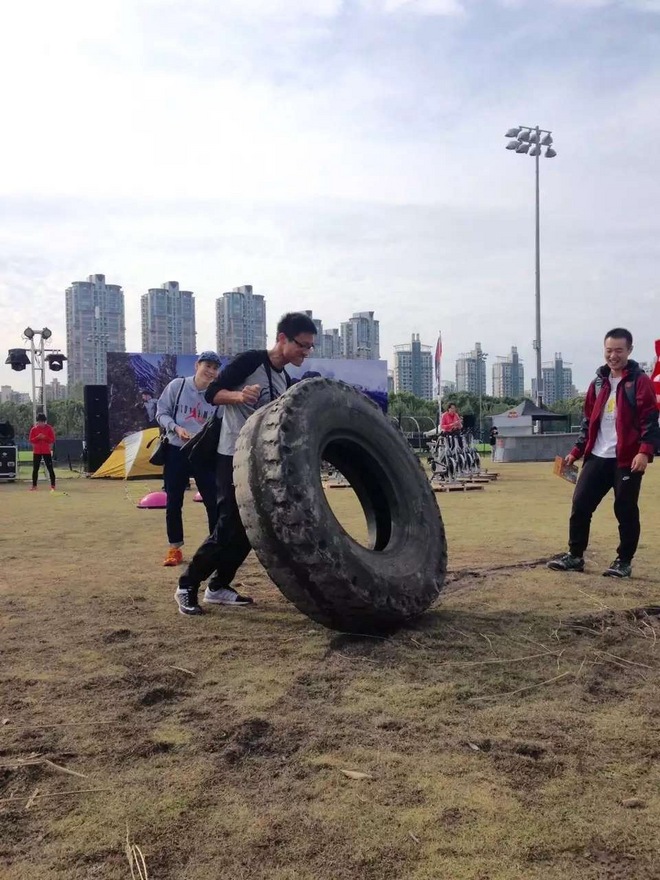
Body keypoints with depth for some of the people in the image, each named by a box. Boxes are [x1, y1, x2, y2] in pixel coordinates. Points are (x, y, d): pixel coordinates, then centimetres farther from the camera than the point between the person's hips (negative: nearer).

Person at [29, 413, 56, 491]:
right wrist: (37, 437, -16)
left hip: (47, 451, -2)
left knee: (50, 469, -4)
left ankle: (53, 486, -1)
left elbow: (53, 440, -3)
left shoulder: (49, 428, -2)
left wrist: (45, 437, -19)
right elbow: (30, 440, 1)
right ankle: (34, 485, 12)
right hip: (36, 452, 2)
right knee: (35, 469, 5)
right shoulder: (33, 429, 3)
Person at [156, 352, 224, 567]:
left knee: (213, 501, 0)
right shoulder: (177, 386, -3)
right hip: (176, 451, 0)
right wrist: (176, 428, -15)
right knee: (173, 502, 6)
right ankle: (175, 548, 21)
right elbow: (161, 412, 2)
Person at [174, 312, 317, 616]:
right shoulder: (250, 361, -11)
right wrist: (239, 396, -30)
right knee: (229, 527, -10)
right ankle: (187, 587, 4)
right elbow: (212, 393, -13)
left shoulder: (286, 381, 12)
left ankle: (218, 587, 21)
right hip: (234, 457, -8)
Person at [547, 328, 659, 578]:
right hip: (597, 457, 5)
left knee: (625, 511, 3)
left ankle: (623, 562, 17)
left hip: (627, 459, -5)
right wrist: (576, 451, 13)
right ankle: (575, 556, 15)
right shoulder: (598, 382, 14)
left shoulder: (640, 381, -3)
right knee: (580, 505, 4)